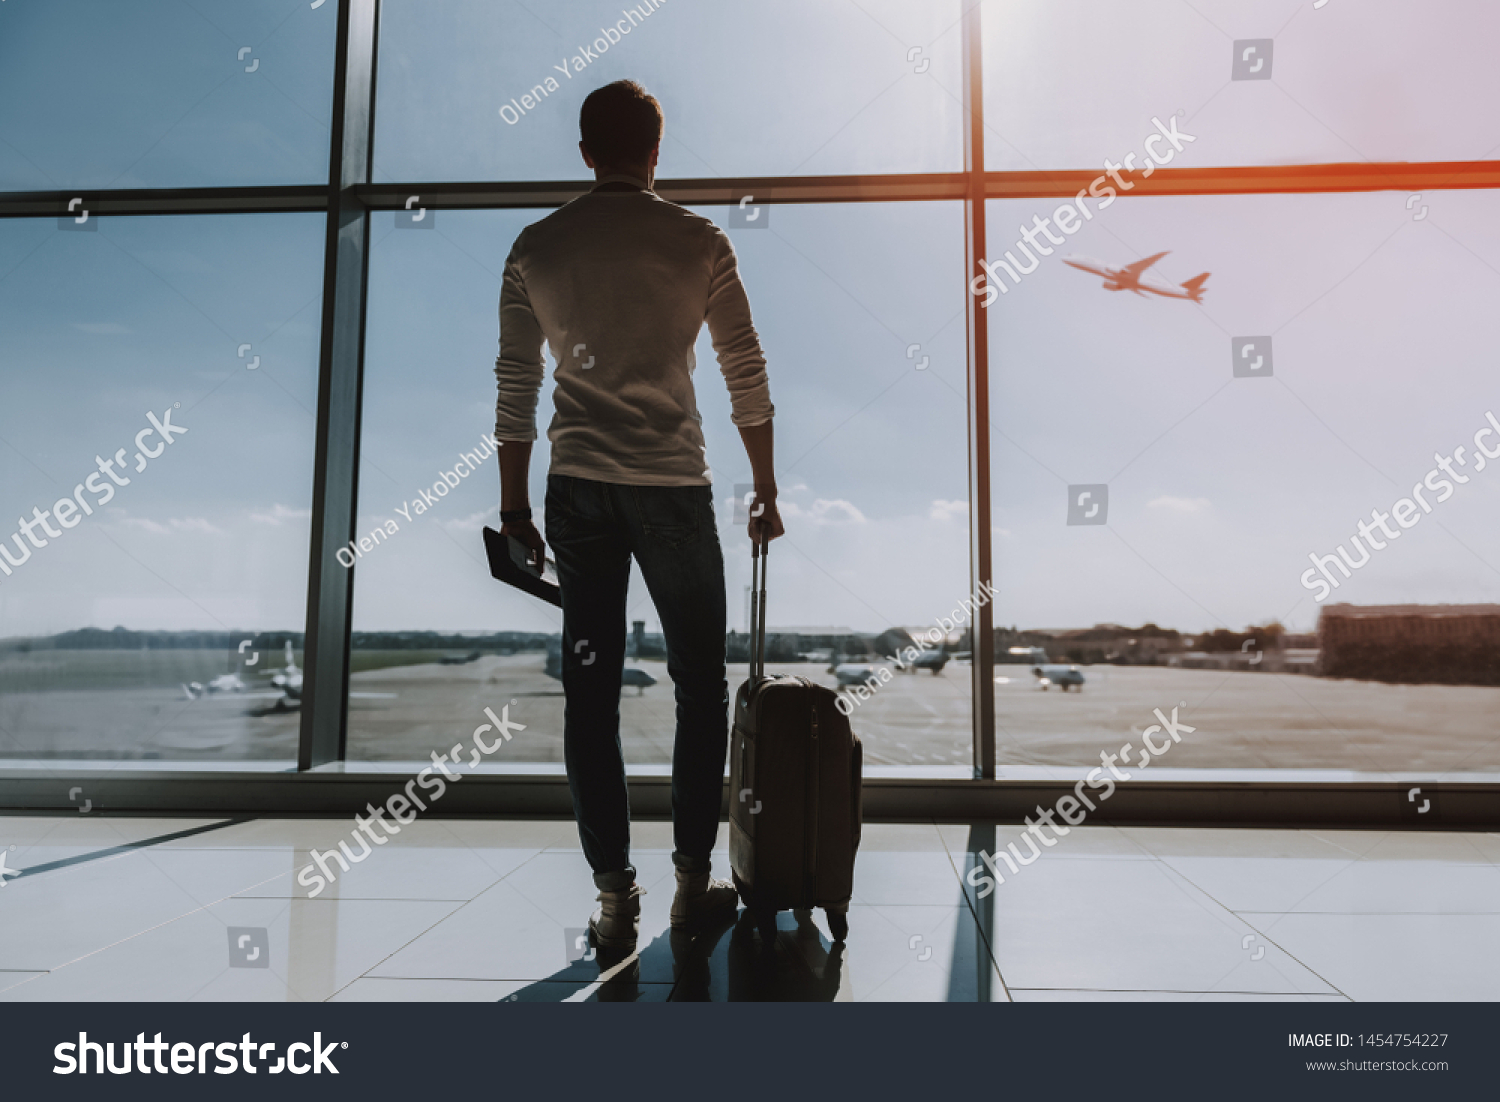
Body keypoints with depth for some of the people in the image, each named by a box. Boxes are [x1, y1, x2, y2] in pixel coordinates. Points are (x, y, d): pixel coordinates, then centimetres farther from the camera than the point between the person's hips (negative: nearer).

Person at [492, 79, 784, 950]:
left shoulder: (536, 249, 6)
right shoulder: (699, 242, 0)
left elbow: (515, 390, 7)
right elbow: (748, 380, 0)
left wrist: (514, 504, 15)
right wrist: (766, 492, 10)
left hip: (577, 491, 3)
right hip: (673, 487, -2)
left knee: (591, 692, 8)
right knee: (700, 686, 12)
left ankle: (615, 895, 14)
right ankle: (693, 880, 19)